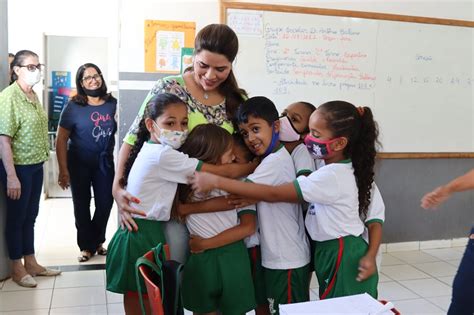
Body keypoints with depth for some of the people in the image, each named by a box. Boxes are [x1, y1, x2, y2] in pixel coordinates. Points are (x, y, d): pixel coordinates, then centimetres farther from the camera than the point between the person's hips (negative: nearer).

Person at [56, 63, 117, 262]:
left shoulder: (113, 104, -2)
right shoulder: (73, 107, -9)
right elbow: (61, 140, -9)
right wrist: (63, 170, -13)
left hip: (105, 163, 2)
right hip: (80, 165, -2)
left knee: (105, 204, 8)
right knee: (82, 206, 9)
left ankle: (97, 241, 32)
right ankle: (86, 246, 27)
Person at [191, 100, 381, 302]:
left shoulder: (331, 176, -26)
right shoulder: (337, 169, 4)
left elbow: (273, 194, -27)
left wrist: (216, 181, -27)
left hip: (343, 257, -9)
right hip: (332, 251, 9)